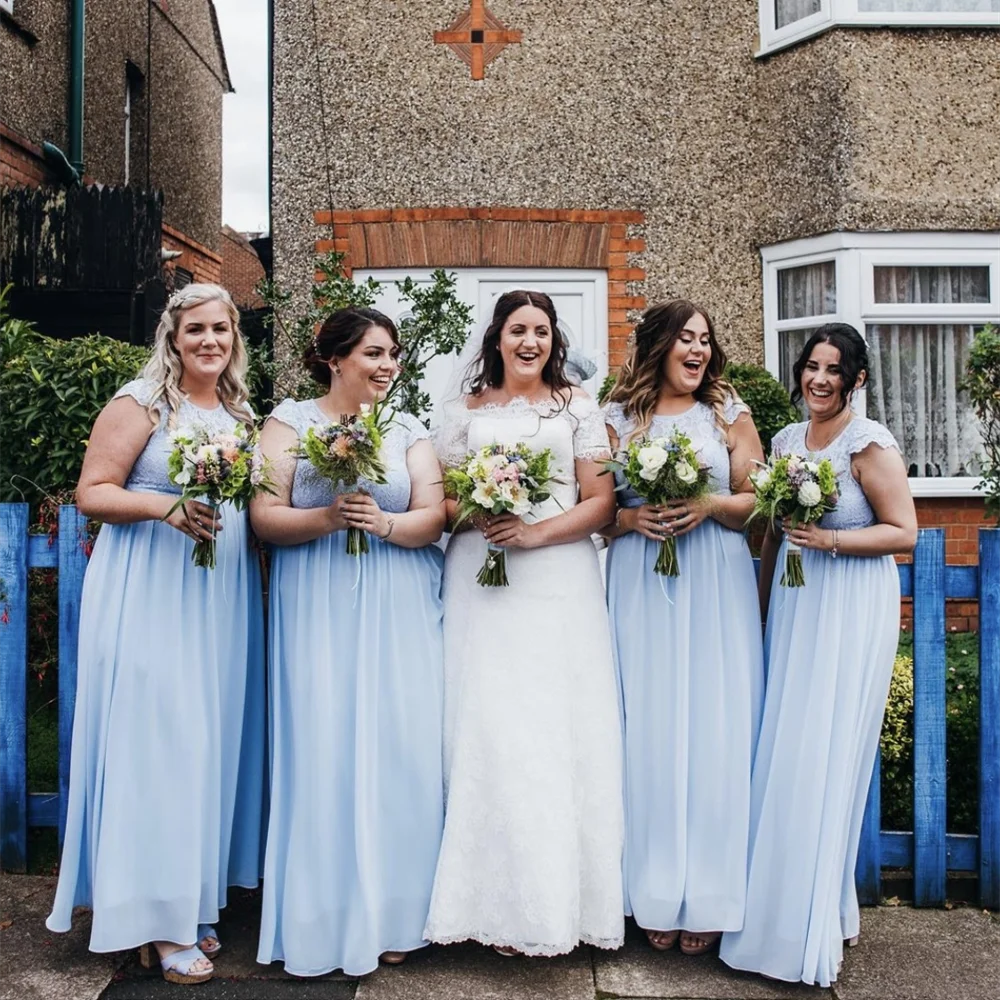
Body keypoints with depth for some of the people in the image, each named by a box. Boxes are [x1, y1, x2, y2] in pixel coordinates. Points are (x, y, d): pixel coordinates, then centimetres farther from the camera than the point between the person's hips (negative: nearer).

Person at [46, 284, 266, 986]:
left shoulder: (241, 414, 14)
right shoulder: (141, 403, -4)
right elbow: (93, 492, -9)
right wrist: (165, 506, -22)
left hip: (224, 593, 6)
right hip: (151, 593, -6)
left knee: (212, 737, 9)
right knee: (157, 736, -5)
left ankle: (196, 900, 23)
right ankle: (157, 919, 6)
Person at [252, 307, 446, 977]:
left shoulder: (409, 431, 12)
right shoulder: (291, 421, 5)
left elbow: (433, 517, 3)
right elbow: (265, 517, -3)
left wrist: (384, 523, -16)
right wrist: (328, 518, -19)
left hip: (399, 613, 2)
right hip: (319, 613, -2)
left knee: (400, 751, 0)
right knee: (322, 751, -3)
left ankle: (392, 914, 14)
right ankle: (323, 923, 11)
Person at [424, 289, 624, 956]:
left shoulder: (578, 408, 10)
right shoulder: (467, 409, 14)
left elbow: (601, 502, 3)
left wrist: (538, 531, -12)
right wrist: (476, 515, -10)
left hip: (561, 582, -1)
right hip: (482, 583, 1)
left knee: (561, 727, -4)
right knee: (490, 729, -4)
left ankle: (565, 900, 6)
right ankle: (506, 905, 5)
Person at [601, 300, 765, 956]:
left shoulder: (729, 411, 10)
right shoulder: (618, 418, 10)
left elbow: (758, 501, 6)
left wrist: (710, 504, -12)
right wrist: (630, 519, -11)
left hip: (716, 587, 0)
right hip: (641, 587, 0)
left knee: (715, 724, -2)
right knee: (649, 727, 0)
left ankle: (710, 899, 10)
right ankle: (657, 897, 12)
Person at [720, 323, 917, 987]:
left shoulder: (870, 443, -10)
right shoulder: (786, 440, 10)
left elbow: (904, 534, -12)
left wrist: (829, 540, -22)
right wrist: (761, 604, 19)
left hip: (851, 612, -6)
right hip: (793, 608, 6)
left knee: (823, 756, -3)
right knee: (782, 753, 9)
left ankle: (817, 927, 12)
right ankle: (781, 909, 23)